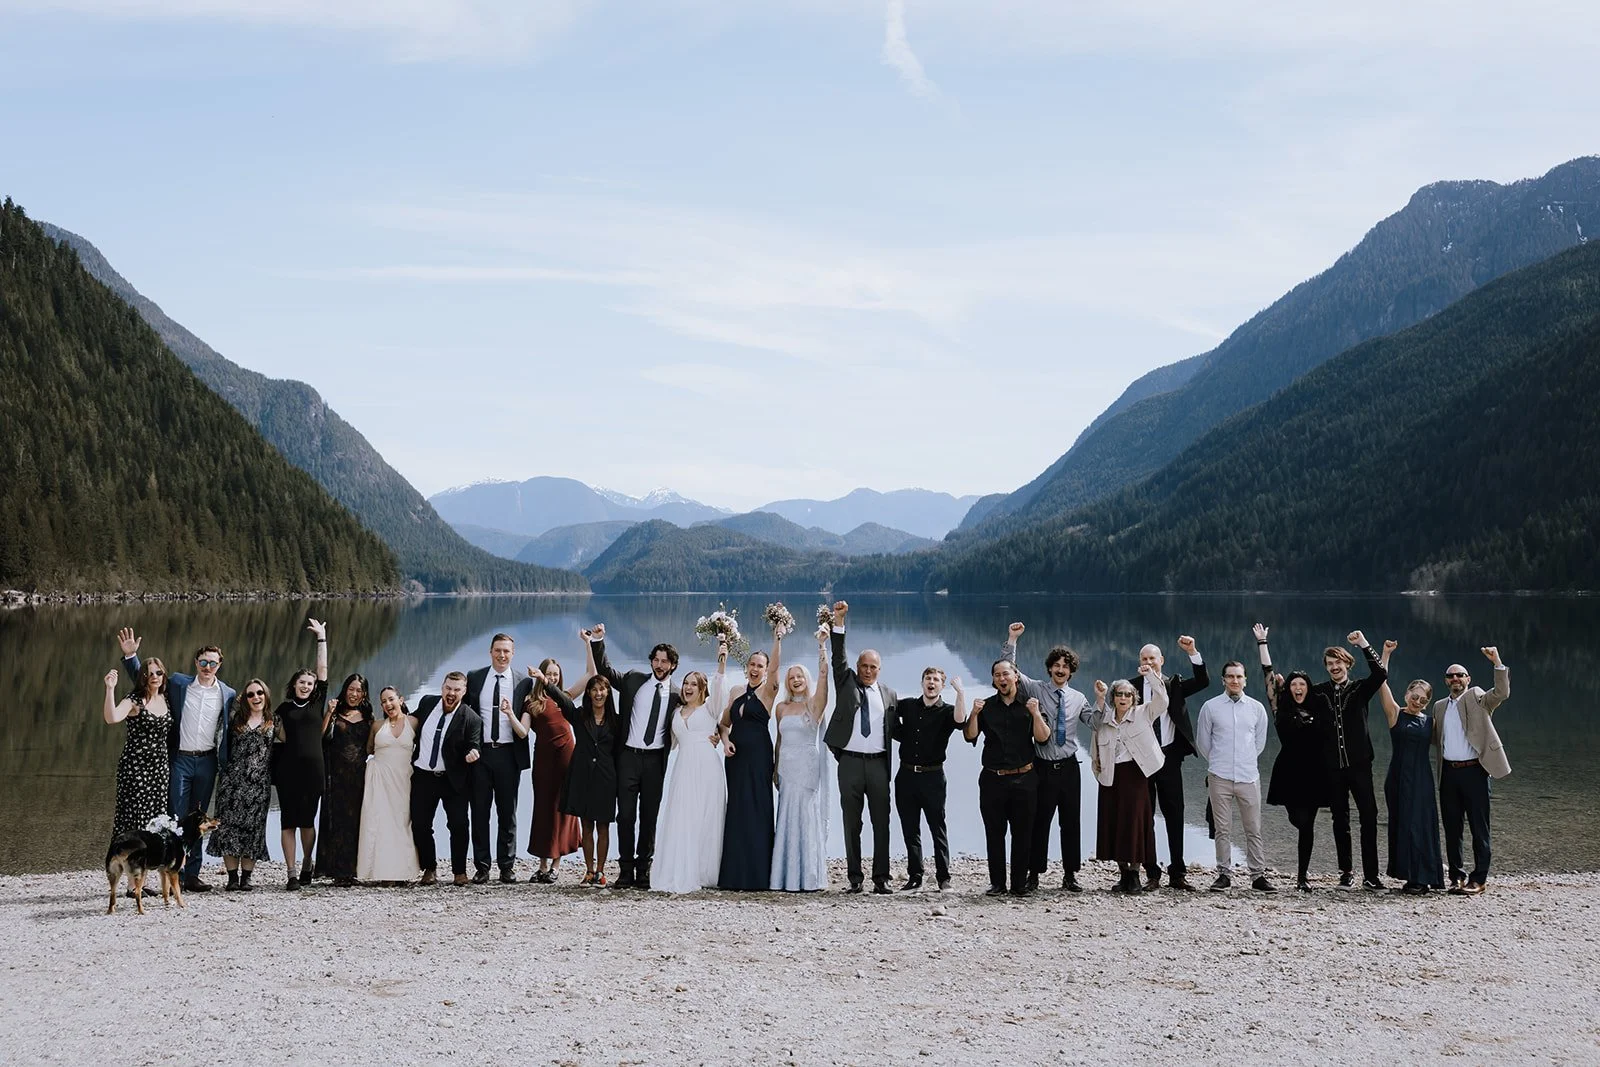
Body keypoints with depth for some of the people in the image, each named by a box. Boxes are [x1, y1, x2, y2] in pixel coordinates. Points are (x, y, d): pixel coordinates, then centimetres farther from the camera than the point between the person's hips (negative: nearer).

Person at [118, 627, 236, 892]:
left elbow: (229, 731, 8)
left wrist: (228, 767, 3)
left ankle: (191, 874, 13)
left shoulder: (228, 694, 5)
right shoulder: (177, 684, 2)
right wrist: (130, 655, -4)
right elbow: (142, 681, 10)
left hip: (207, 761, 2)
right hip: (179, 759, -2)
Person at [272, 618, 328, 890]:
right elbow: (279, 737, 17)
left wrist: (322, 638, 5)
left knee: (308, 820, 7)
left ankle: (307, 865, 25)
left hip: (314, 768, 1)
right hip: (288, 768, -1)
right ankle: (291, 874, 0)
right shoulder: (284, 709, 8)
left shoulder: (318, 702, 10)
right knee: (288, 821, -2)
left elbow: (323, 669, 6)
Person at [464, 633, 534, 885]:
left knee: (507, 812, 6)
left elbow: (524, 731, -2)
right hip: (480, 751, 1)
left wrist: (510, 713, -21)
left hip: (508, 753, -1)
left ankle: (507, 865, 13)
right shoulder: (474, 678, 6)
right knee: (479, 811, 4)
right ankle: (481, 866, 10)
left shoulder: (523, 683, 2)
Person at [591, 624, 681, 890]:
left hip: (655, 760, 0)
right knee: (625, 814, 1)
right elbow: (605, 669, 8)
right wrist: (598, 641, -3)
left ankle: (643, 869, 13)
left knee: (649, 816, 6)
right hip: (629, 757, 0)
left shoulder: (676, 695, 4)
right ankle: (626, 868, 6)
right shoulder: (633, 680, 5)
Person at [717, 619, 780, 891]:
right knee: (735, 811, 6)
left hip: (758, 757, -5)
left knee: (756, 811, -5)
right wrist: (726, 740, -1)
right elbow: (723, 723, 18)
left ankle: (757, 874, 0)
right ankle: (735, 873, 11)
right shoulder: (736, 693, 12)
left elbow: (775, 667, -20)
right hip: (736, 756, 5)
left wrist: (777, 639, -29)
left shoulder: (767, 692, -3)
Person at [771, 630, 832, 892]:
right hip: (787, 768, 4)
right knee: (788, 819, 2)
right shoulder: (781, 708, 12)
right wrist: (775, 768, 14)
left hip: (808, 767, -4)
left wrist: (822, 645, -23)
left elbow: (823, 674, -14)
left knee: (807, 817, -4)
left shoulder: (815, 704, -1)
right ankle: (789, 877, 4)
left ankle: (809, 877, -1)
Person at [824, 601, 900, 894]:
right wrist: (838, 622, -14)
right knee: (852, 824, 3)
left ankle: (881, 878, 5)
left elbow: (894, 729, 17)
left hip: (878, 763, 1)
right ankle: (854, 878, 7)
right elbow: (838, 657, -5)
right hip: (850, 762, -1)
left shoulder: (888, 694, 12)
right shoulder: (846, 683, 8)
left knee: (882, 823, 1)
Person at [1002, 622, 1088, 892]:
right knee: (1039, 821, 1)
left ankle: (1070, 875, 12)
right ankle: (1034, 873, 8)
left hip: (1069, 767, 2)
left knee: (1071, 821, 5)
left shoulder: (1078, 698, 10)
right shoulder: (1035, 690, 2)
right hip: (1043, 767, -2)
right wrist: (1012, 640, -11)